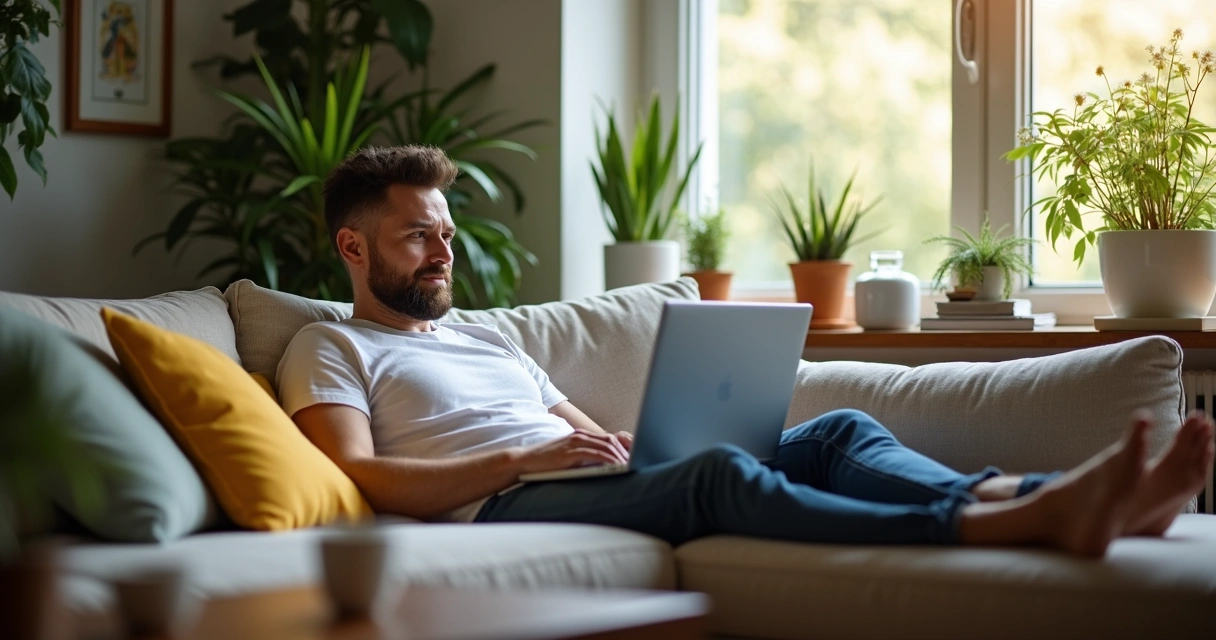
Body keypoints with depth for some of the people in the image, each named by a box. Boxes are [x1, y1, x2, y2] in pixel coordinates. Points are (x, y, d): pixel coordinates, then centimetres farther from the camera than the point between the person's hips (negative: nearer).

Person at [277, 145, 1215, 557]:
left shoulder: (487, 337, 34)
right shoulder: (330, 349, 13)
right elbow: (360, 478, -6)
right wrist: (521, 458, -13)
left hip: (614, 493, 8)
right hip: (503, 513, -8)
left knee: (841, 431, -13)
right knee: (718, 473, -34)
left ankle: (1043, 501, -36)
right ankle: (1021, 526, -51)